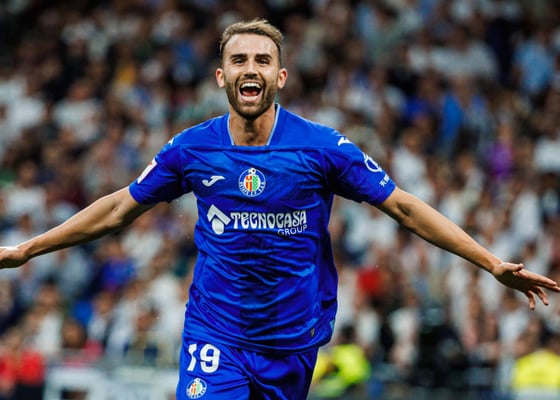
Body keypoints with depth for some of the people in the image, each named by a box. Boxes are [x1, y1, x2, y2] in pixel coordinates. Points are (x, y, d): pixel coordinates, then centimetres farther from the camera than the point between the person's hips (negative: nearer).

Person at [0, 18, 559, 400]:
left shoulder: (323, 147, -7)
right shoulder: (192, 149, -3)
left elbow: (404, 207, -2)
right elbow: (119, 208, 10)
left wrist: (493, 263, -6)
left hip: (293, 337, 0)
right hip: (215, 332, 0)